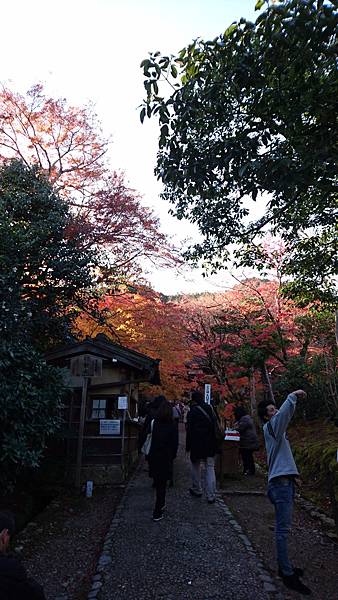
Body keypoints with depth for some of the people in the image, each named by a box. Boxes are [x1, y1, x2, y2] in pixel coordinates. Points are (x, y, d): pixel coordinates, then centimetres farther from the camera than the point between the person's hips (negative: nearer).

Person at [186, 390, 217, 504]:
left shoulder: (192, 412, -11)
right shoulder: (210, 409, 4)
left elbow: (189, 430, -11)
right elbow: (215, 427, 9)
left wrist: (188, 446, -3)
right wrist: (215, 445, 15)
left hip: (197, 444, -4)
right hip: (210, 445, 4)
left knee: (195, 466, 16)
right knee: (210, 468, 5)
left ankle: (197, 490, 27)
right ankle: (211, 495, 2)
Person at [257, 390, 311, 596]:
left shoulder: (277, 428, 19)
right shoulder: (270, 427, -13)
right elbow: (283, 414, -30)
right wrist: (293, 396, -27)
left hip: (285, 481, 10)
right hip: (281, 482, -10)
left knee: (284, 527, 15)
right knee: (283, 529, -5)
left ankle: (285, 566, 25)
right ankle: (288, 575, -1)